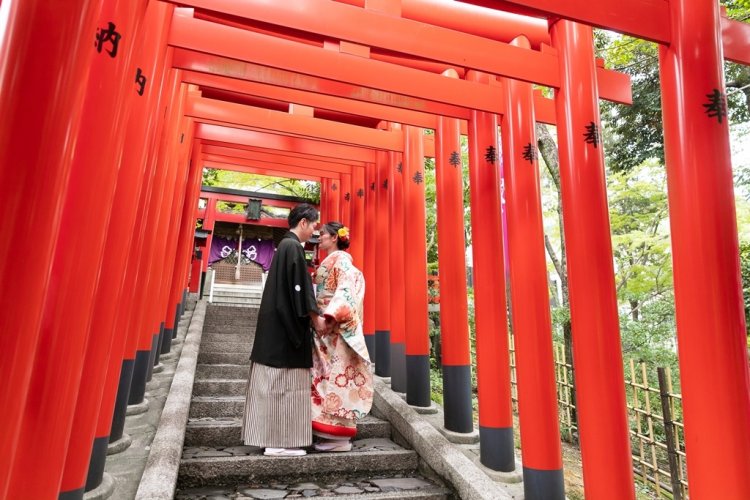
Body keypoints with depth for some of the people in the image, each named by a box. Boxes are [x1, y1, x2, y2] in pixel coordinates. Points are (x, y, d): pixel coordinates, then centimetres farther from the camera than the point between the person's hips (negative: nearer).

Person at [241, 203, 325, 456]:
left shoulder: (284, 245, 15)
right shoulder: (293, 246, -14)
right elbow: (299, 288, -18)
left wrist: (312, 314, 20)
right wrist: (316, 317, -9)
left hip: (277, 323, 10)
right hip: (287, 325, -10)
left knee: (274, 382, 13)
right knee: (286, 383, -2)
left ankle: (272, 436, 22)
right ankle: (281, 441, 7)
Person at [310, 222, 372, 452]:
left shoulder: (341, 258, -6)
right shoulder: (327, 262, 21)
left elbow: (346, 290, -18)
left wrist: (331, 315, -27)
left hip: (336, 328, -9)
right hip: (324, 327, 9)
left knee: (337, 376, -6)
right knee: (326, 376, 9)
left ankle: (340, 437, 2)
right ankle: (331, 432, 17)